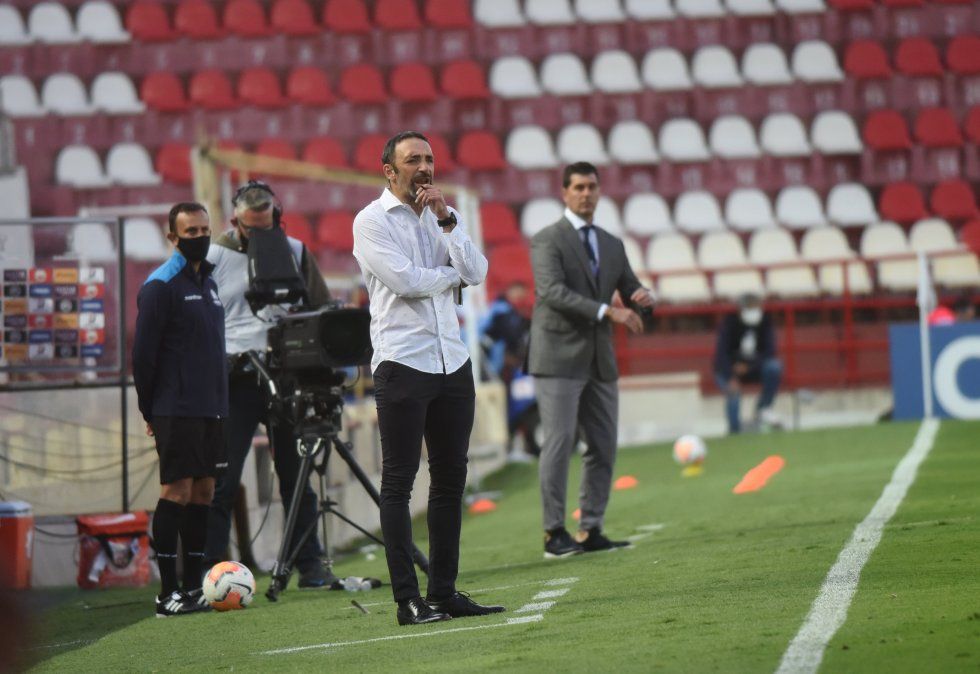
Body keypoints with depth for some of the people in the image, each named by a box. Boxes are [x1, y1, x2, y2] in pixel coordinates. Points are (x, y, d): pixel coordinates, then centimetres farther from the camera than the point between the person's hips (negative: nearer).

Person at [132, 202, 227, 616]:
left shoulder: (209, 282, 16)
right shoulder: (161, 286, -9)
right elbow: (143, 353, -10)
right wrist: (150, 411, -9)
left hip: (210, 410, 8)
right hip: (176, 409, -8)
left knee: (203, 491, 8)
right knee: (177, 491, -9)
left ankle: (193, 587, 12)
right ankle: (168, 593, -8)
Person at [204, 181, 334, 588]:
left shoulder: (295, 253, 9)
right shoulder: (215, 258, 3)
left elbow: (322, 313, 12)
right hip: (234, 382, -2)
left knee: (296, 476, 6)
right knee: (222, 479, -6)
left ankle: (310, 566, 12)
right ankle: (209, 567, -3)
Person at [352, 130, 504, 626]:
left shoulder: (443, 216, 15)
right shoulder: (372, 221, -3)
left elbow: (476, 274, 1)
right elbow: (405, 280, -15)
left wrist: (446, 220, -6)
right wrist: (452, 274, 0)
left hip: (452, 361, 6)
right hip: (402, 362, -6)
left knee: (450, 478, 8)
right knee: (399, 482, -5)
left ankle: (444, 591, 14)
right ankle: (407, 599, -5)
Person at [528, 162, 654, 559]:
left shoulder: (612, 246, 17)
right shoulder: (547, 240, -4)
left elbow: (630, 292, 18)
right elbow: (552, 291, -19)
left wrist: (641, 297, -8)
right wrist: (608, 311, -27)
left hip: (599, 362, 6)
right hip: (559, 359, -6)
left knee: (604, 448, 4)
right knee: (559, 444, -8)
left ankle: (590, 530, 10)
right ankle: (554, 533, -5)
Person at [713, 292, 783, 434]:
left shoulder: (765, 323, -6)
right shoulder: (730, 323, -14)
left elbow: (770, 352, -12)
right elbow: (721, 352, -22)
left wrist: (747, 366, -28)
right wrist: (731, 379, -37)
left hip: (753, 369, 3)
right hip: (728, 370, -3)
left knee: (774, 366, -26)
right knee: (733, 392, -33)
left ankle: (763, 409, -15)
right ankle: (735, 431, -24)